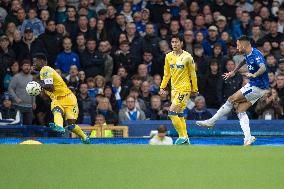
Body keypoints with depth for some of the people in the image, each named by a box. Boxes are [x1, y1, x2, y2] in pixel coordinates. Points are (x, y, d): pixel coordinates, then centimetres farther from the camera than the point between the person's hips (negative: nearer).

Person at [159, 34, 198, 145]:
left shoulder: (187, 57, -9)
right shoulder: (168, 57, 6)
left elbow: (193, 74, -2)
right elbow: (167, 74, 16)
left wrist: (195, 89, 1)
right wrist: (162, 87, 11)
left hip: (184, 88, -7)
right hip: (174, 89, 7)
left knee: (172, 112, -16)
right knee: (179, 114, 11)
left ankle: (182, 136, -6)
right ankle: (185, 139, 20)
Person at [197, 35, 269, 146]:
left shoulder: (256, 55, -20)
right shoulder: (247, 54, 9)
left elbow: (263, 68, -37)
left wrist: (254, 75, -52)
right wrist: (233, 72, 38)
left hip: (258, 87, -10)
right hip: (253, 85, 10)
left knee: (232, 100, -8)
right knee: (240, 110, 1)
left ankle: (212, 121, 3)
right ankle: (248, 138, -8)